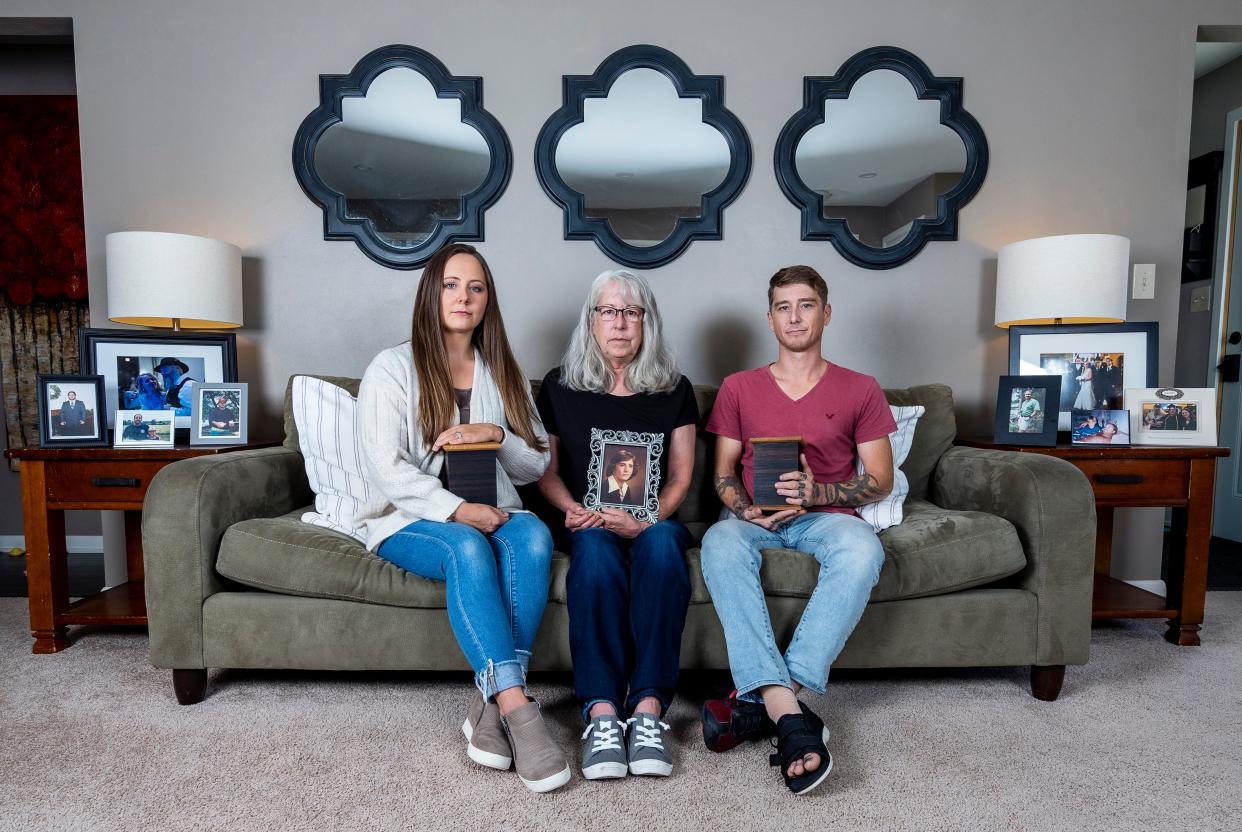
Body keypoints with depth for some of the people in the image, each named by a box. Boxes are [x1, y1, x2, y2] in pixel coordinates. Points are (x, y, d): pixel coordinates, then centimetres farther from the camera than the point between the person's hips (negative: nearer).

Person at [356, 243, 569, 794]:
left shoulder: (504, 374, 14)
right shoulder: (392, 368, 1)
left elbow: (536, 465, 11)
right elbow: (386, 469, -10)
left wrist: (497, 435, -10)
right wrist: (457, 510, -22)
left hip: (492, 513, 4)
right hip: (412, 519, -3)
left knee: (533, 536, -30)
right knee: (467, 547, -36)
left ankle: (491, 702, -28)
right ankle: (517, 709, -35)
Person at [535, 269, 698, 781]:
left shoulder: (674, 390, 10)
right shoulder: (559, 387, 9)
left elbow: (680, 476, 6)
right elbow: (546, 469, 9)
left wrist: (649, 519, -12)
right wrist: (572, 509, -10)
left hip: (653, 522, 1)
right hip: (587, 523, 0)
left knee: (661, 544, -35)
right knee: (596, 548, -36)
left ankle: (649, 707, -36)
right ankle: (601, 712, -38)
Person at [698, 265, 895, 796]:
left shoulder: (860, 391, 10)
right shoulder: (739, 388, 14)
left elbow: (880, 481, 5)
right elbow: (723, 473, 11)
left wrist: (817, 492, -14)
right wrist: (747, 509, -12)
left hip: (827, 516, 0)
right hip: (755, 519, 1)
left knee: (862, 549, -36)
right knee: (719, 544, -35)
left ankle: (760, 699, -38)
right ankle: (788, 713, -43)